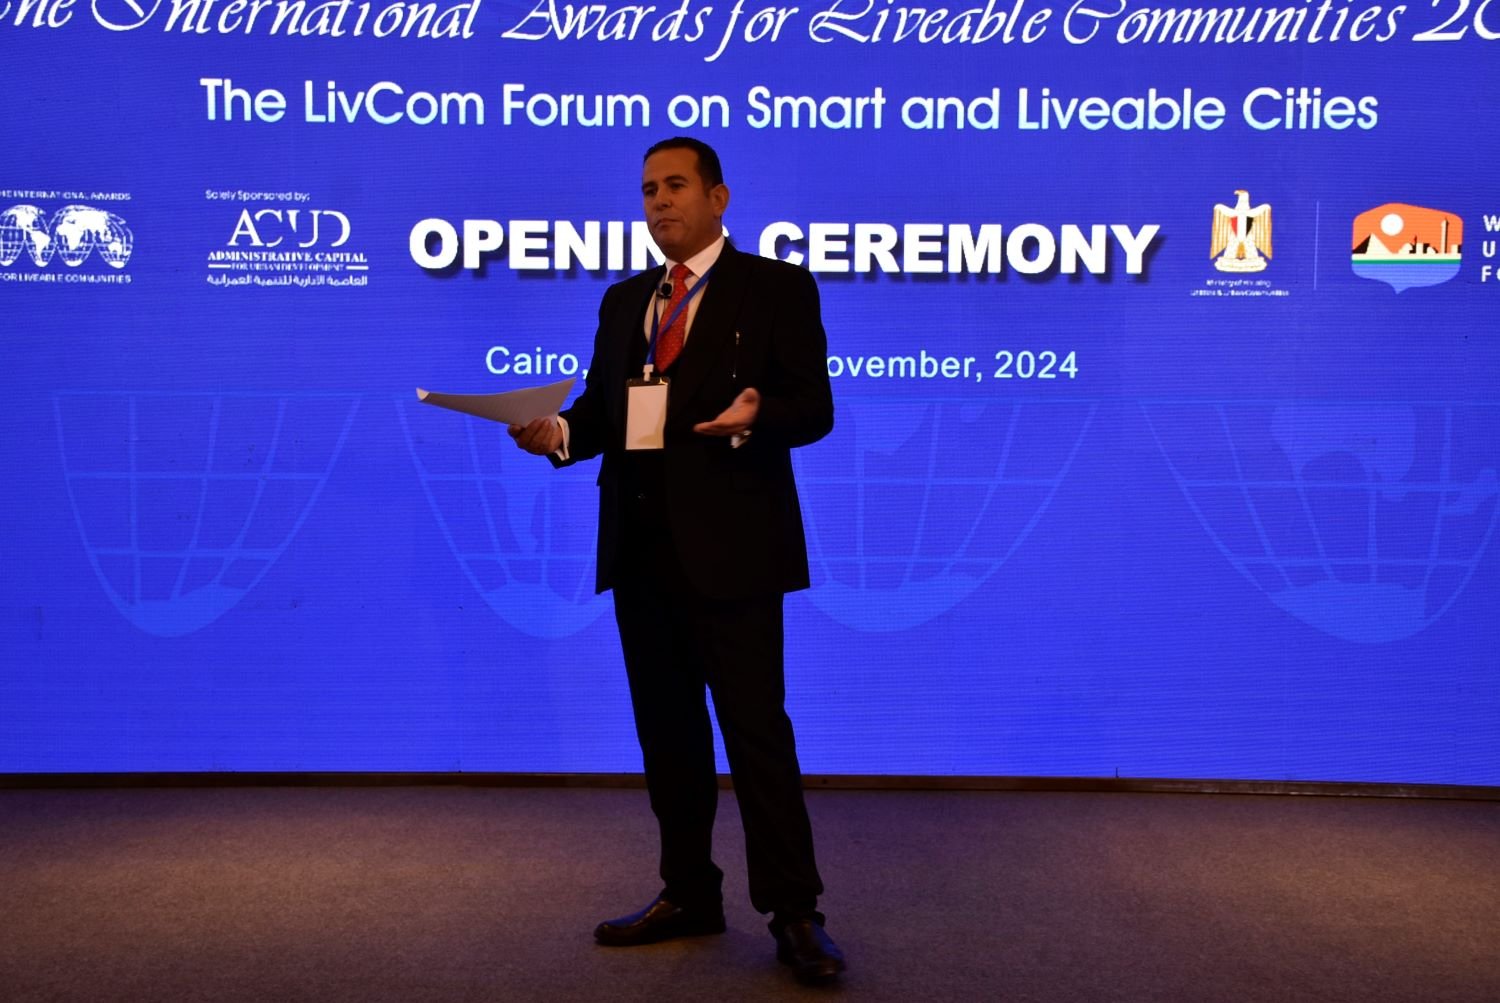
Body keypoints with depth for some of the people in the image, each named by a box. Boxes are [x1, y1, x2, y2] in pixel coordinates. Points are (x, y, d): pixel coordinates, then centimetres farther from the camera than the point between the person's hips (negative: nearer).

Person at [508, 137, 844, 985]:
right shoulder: (624, 300, 17)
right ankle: (690, 894, 25)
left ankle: (794, 913, 6)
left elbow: (813, 406, -7)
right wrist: (560, 432, -9)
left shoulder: (777, 288, 0)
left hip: (729, 542, -6)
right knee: (666, 724, 12)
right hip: (642, 543, 6)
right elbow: (602, 403, 12)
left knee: (755, 725, -4)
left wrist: (753, 417, -27)